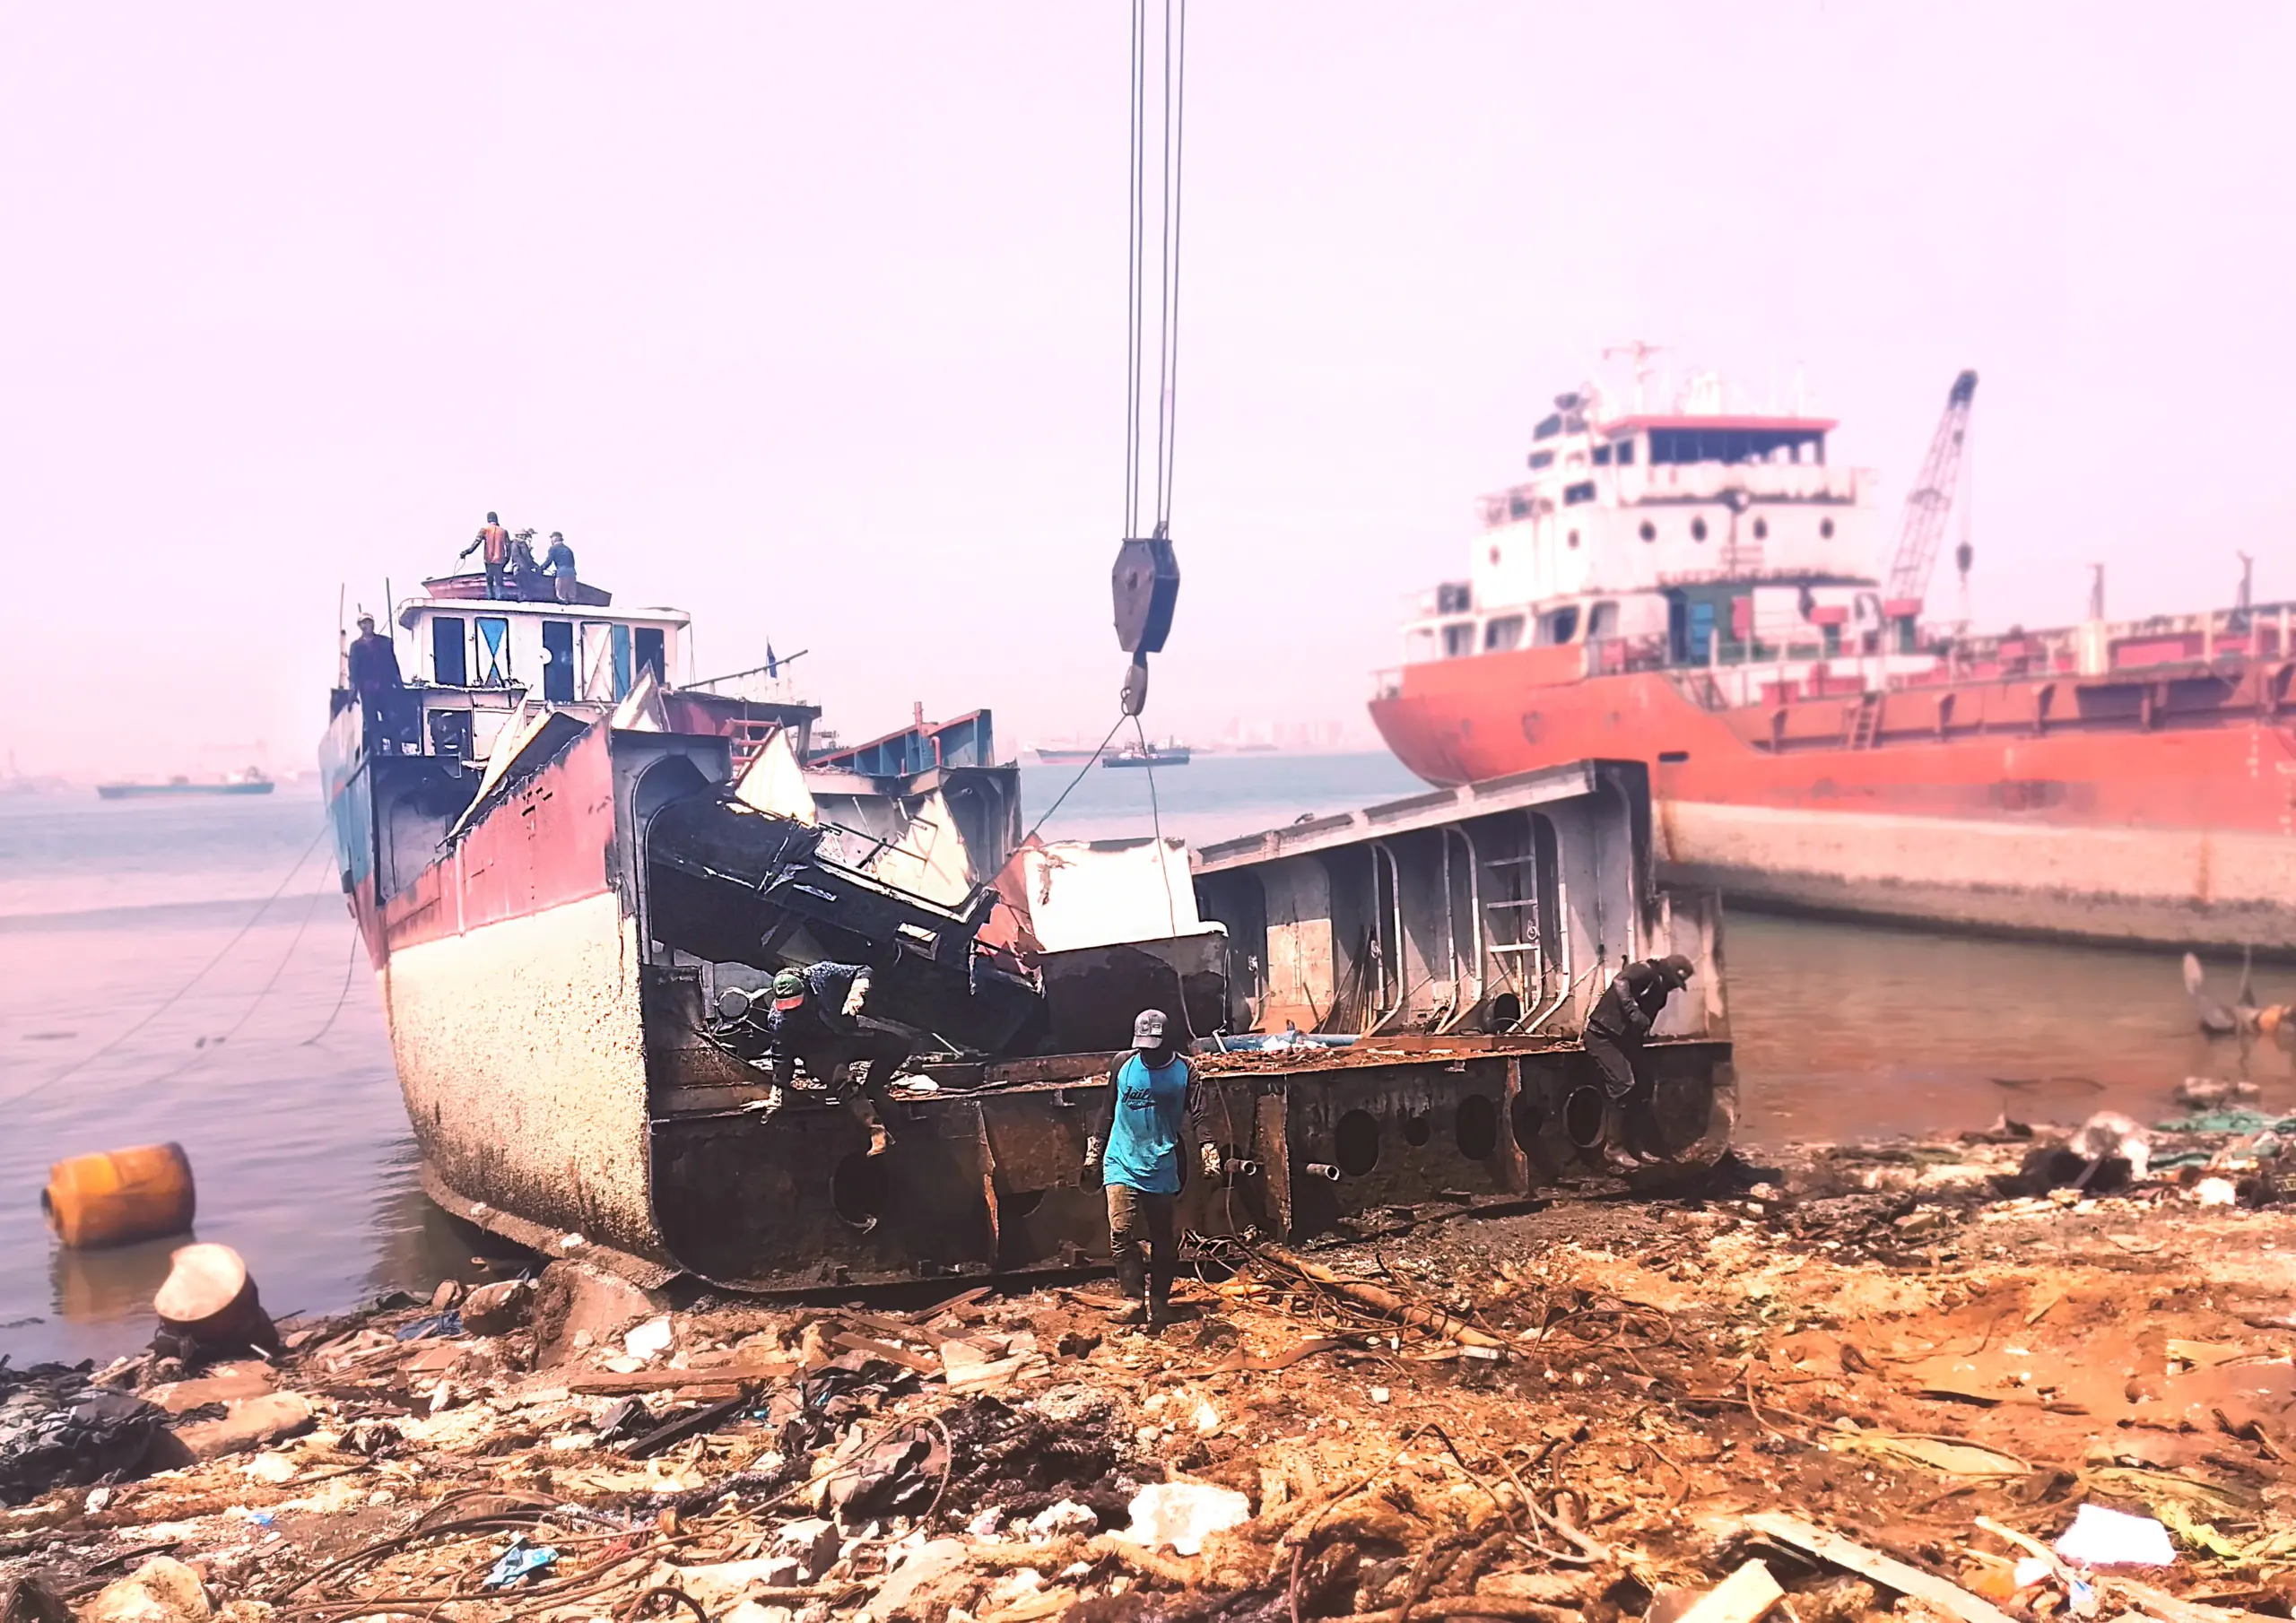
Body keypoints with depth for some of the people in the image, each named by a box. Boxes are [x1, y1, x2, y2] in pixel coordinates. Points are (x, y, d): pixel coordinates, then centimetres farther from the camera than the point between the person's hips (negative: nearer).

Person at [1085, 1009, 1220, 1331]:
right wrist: (1093, 1154, 15)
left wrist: (1209, 1156, -16)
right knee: (1121, 1234, -13)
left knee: (1165, 1239, 6)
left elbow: (1198, 1118, -4)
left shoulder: (1184, 1072, -3)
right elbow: (1106, 1113, 12)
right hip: (1122, 1164, 1)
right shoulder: (1123, 1066, 1)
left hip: (1163, 1169, -1)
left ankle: (1159, 1302, 19)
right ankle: (1134, 1300, -10)